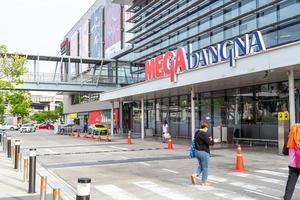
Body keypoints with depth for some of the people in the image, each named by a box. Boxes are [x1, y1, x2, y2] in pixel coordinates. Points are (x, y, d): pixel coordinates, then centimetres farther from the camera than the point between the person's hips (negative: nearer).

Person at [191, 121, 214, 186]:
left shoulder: (197, 132, 8)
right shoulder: (204, 134, -19)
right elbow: (208, 142, -21)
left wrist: (208, 139, 12)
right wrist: (213, 141, -2)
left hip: (197, 151, 8)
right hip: (203, 152, -8)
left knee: (201, 165, 23)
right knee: (205, 167, 5)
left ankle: (195, 175, 5)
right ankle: (204, 182, 13)